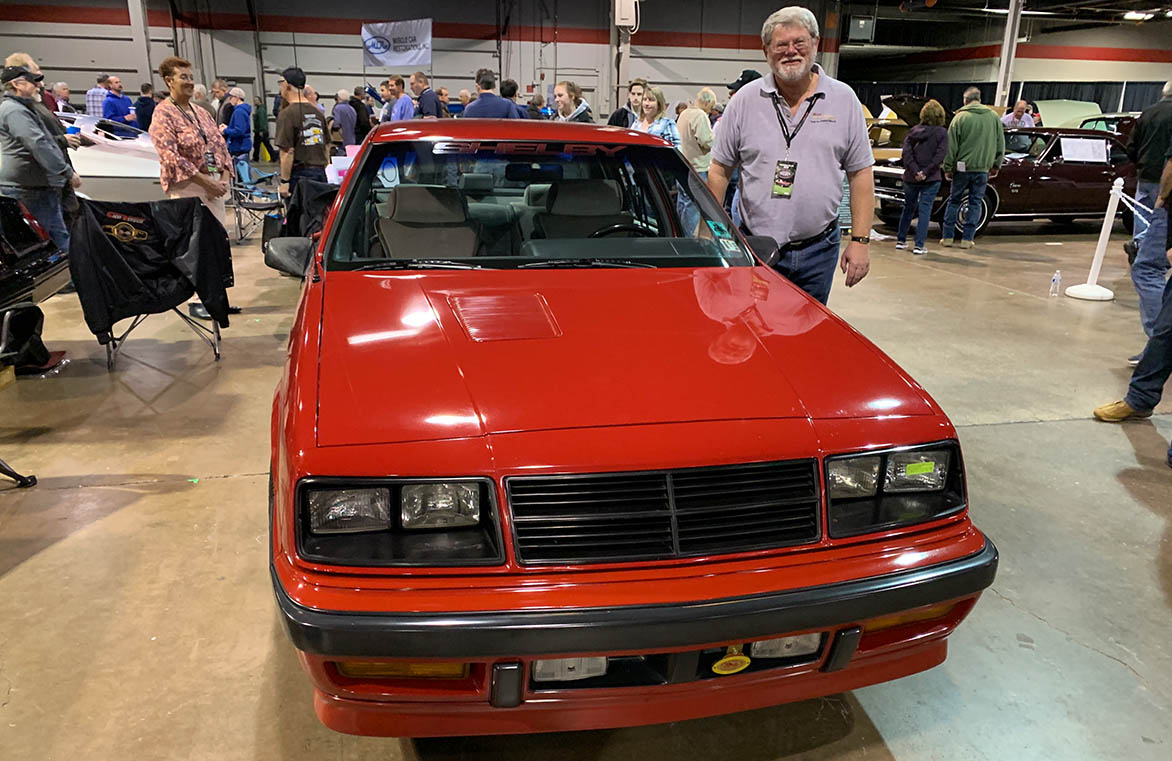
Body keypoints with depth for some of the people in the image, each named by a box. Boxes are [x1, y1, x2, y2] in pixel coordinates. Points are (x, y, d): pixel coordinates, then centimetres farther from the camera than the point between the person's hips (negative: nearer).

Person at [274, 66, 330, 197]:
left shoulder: (287, 114, -10)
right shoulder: (317, 112, 11)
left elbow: (288, 152, -16)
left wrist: (284, 181, -12)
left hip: (300, 174, -6)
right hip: (320, 173, 6)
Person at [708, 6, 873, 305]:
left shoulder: (844, 100, 4)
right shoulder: (745, 100, 2)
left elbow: (861, 174, 4)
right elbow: (719, 171, 4)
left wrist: (860, 240, -2)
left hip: (819, 249, 1)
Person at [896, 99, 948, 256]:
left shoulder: (914, 131, 3)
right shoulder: (942, 132, -5)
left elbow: (906, 152, -6)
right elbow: (940, 155, -14)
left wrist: (915, 171, -11)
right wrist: (926, 172, -12)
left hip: (911, 178, 3)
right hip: (931, 179, -3)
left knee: (908, 208, 17)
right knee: (925, 210, 0)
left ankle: (901, 240, 23)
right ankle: (919, 245, -3)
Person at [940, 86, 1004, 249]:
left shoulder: (960, 117, -4)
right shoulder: (994, 117, 6)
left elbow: (951, 146, -5)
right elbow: (1000, 145, 11)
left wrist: (948, 168, 1)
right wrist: (996, 166, 18)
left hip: (962, 167, -2)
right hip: (983, 169, 2)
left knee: (954, 201, 9)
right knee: (975, 203, 7)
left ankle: (947, 237, 9)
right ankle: (967, 239, 7)